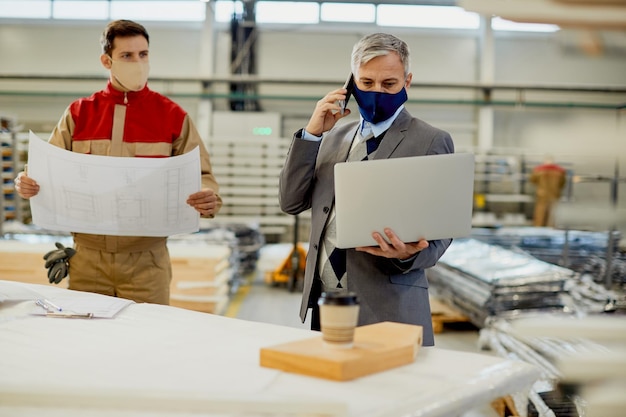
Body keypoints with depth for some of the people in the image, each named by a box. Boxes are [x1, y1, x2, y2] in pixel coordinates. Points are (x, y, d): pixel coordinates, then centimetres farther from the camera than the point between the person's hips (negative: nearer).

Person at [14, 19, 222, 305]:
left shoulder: (172, 116, 1)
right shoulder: (78, 113, 7)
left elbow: (199, 175, -1)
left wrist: (209, 199, -22)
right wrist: (29, 183, -12)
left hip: (146, 259, -2)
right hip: (87, 256, 2)